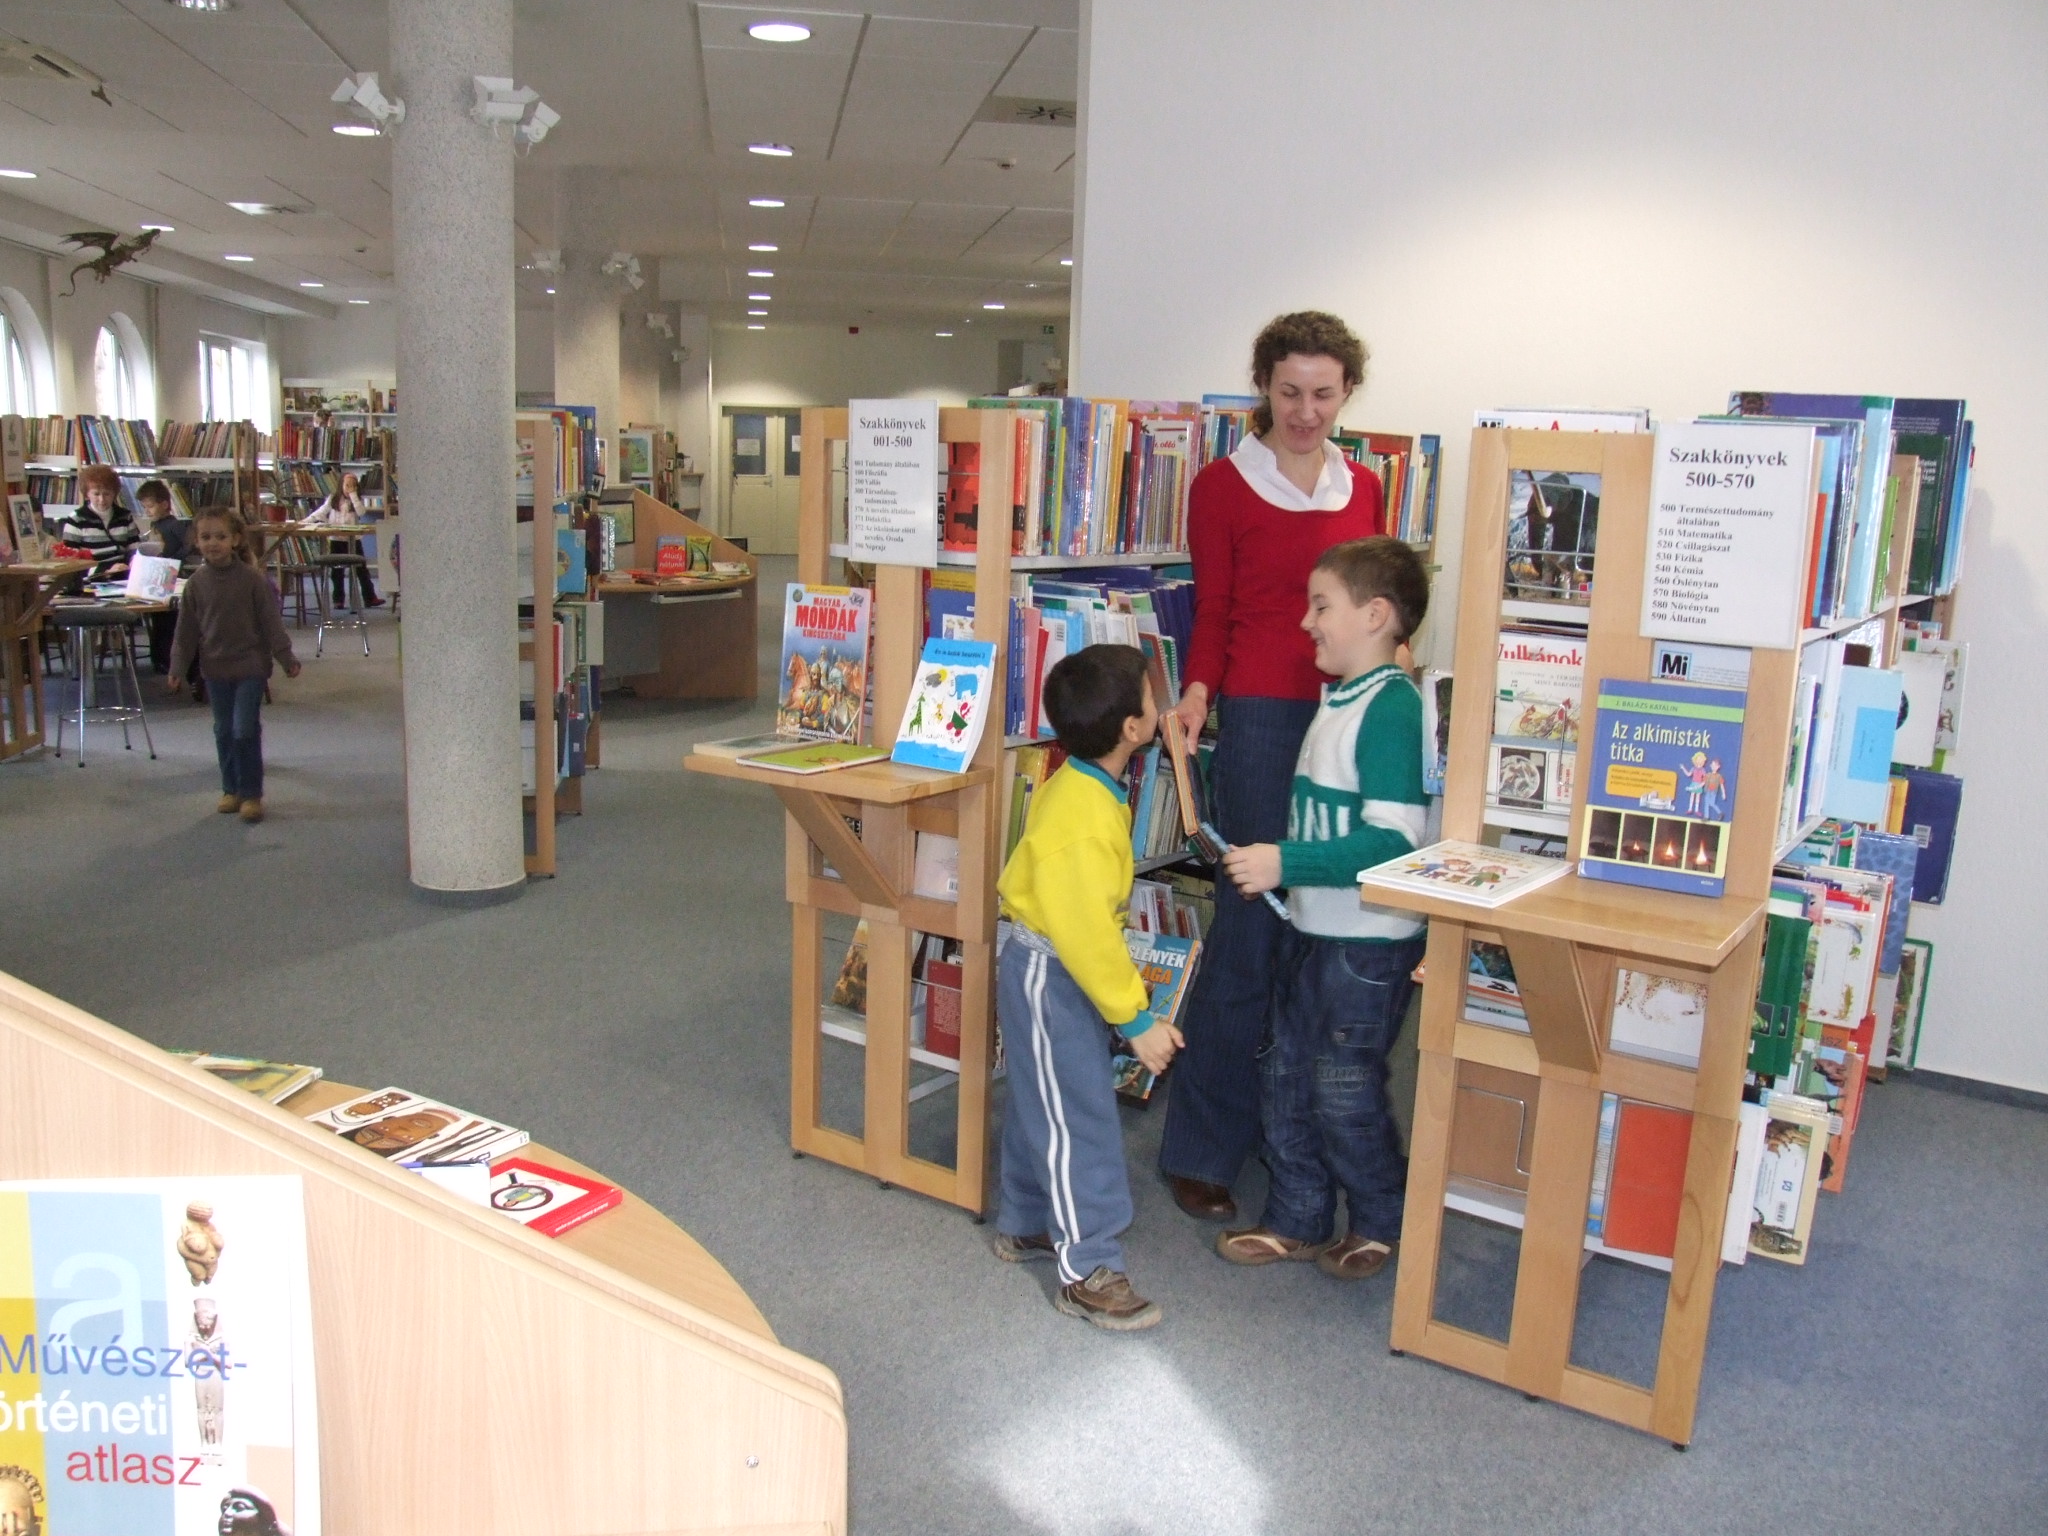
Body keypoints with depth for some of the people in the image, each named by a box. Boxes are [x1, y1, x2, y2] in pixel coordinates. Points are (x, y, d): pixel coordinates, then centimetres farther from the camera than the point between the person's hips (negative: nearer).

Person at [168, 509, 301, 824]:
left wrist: (287, 659, -4)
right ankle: (231, 789, 24)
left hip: (250, 666, -4)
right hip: (215, 669, 4)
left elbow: (271, 621, -4)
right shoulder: (197, 583, 1)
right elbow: (186, 630, 7)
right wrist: (177, 668, 6)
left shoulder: (252, 579, -9)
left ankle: (251, 793, 4)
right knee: (223, 732, 12)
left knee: (245, 730, -7)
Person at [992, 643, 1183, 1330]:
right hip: (1048, 973, -10)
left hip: (1062, 966, 10)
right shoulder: (1081, 822, -30)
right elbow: (1086, 935, -29)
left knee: (1043, 1104, 21)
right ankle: (1087, 1272, 8)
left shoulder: (1085, 785, 1)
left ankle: (1026, 1224, 37)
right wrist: (1138, 1021, -22)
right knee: (1079, 1120, -2)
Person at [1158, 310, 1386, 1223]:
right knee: (1252, 928, -3)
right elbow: (1212, 614, 1)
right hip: (1262, 719, -5)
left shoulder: (1362, 487, 14)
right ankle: (1200, 1150, 10)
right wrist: (1197, 694, -14)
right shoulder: (1224, 485, 1)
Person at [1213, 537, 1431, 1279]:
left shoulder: (1393, 709, -21)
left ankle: (1383, 1223, 28)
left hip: (1368, 944, -9)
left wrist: (1285, 863, -28)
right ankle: (1297, 1220, 32)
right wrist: (1268, 863, 17)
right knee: (1286, 1079, 17)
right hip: (1310, 928, 9)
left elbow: (1394, 842, -28)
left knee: (1345, 1093, 5)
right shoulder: (1338, 700, 9)